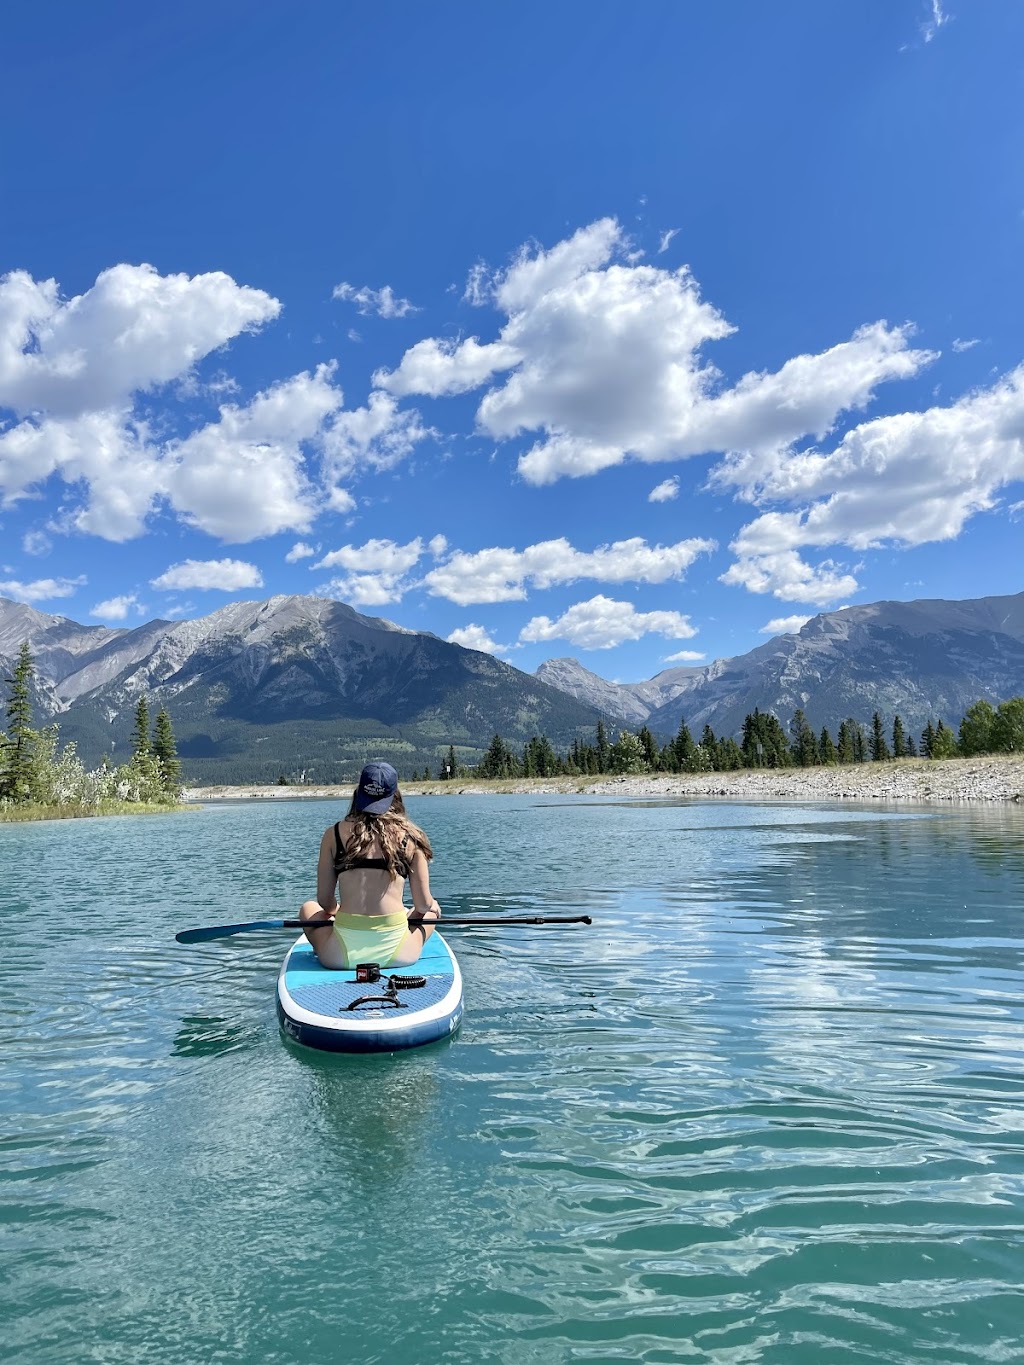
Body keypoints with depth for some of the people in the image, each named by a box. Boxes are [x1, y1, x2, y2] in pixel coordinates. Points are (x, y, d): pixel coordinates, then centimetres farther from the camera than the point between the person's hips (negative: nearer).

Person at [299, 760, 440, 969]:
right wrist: (431, 906, 27)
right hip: (396, 953, -1)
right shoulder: (410, 836, 1)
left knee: (309, 909, 32)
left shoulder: (334, 834, 3)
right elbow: (423, 904, 3)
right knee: (431, 911, 31)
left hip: (343, 954, 1)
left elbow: (325, 902, 7)